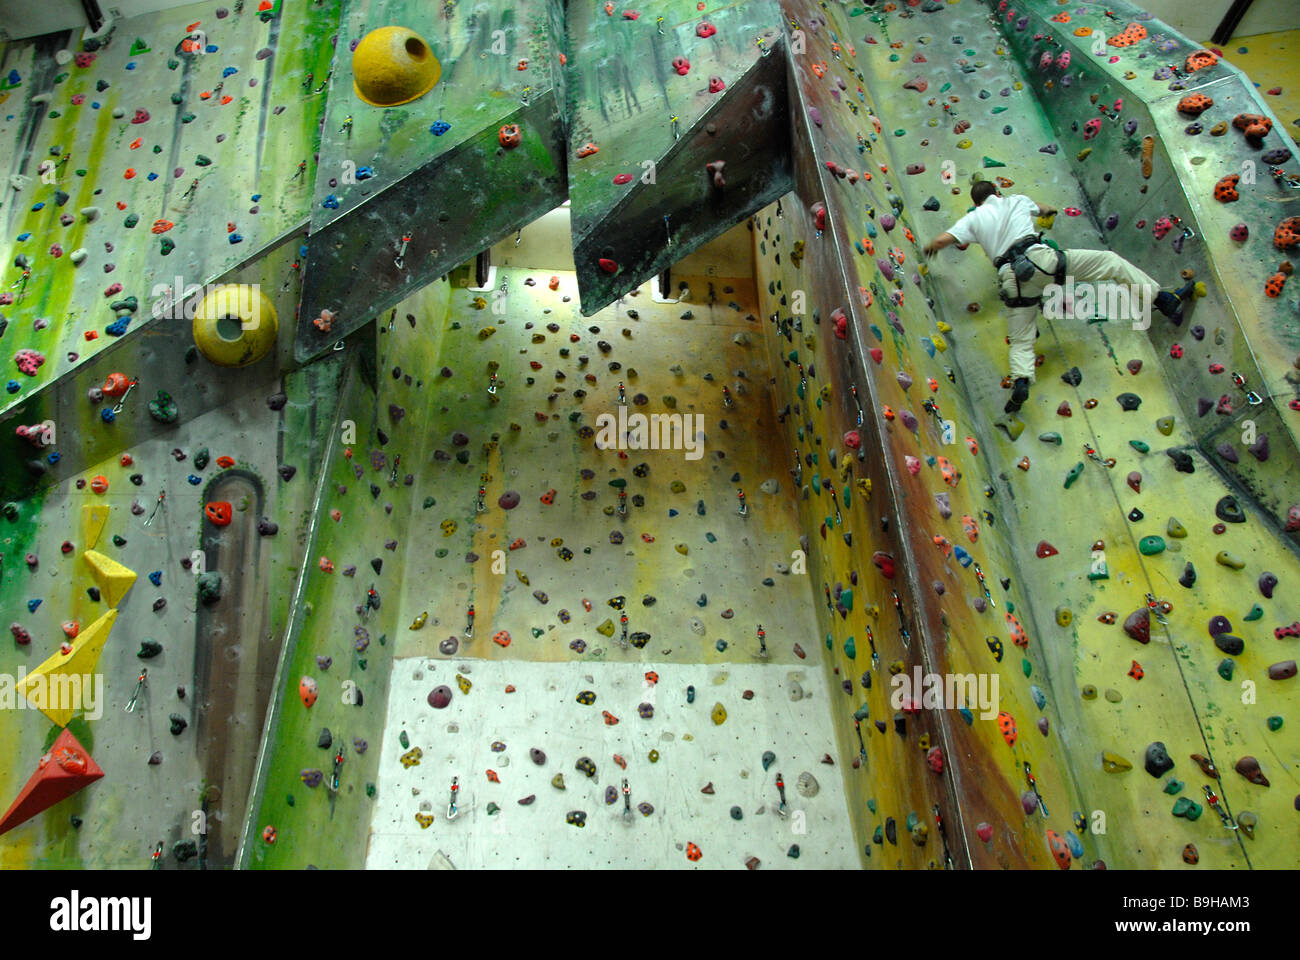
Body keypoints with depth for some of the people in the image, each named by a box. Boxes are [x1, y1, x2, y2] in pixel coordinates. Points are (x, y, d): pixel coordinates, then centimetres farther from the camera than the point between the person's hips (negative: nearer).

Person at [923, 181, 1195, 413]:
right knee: (1110, 260, 14)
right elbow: (1041, 209, 47)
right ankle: (1162, 298, 11)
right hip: (1039, 258, 0)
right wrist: (1049, 210, 72)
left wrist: (929, 248, 30)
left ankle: (1021, 382, -22)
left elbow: (942, 240, 7)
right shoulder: (1016, 201, 24)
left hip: (1012, 279, 1)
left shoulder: (974, 218, 19)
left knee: (1021, 342, 6)